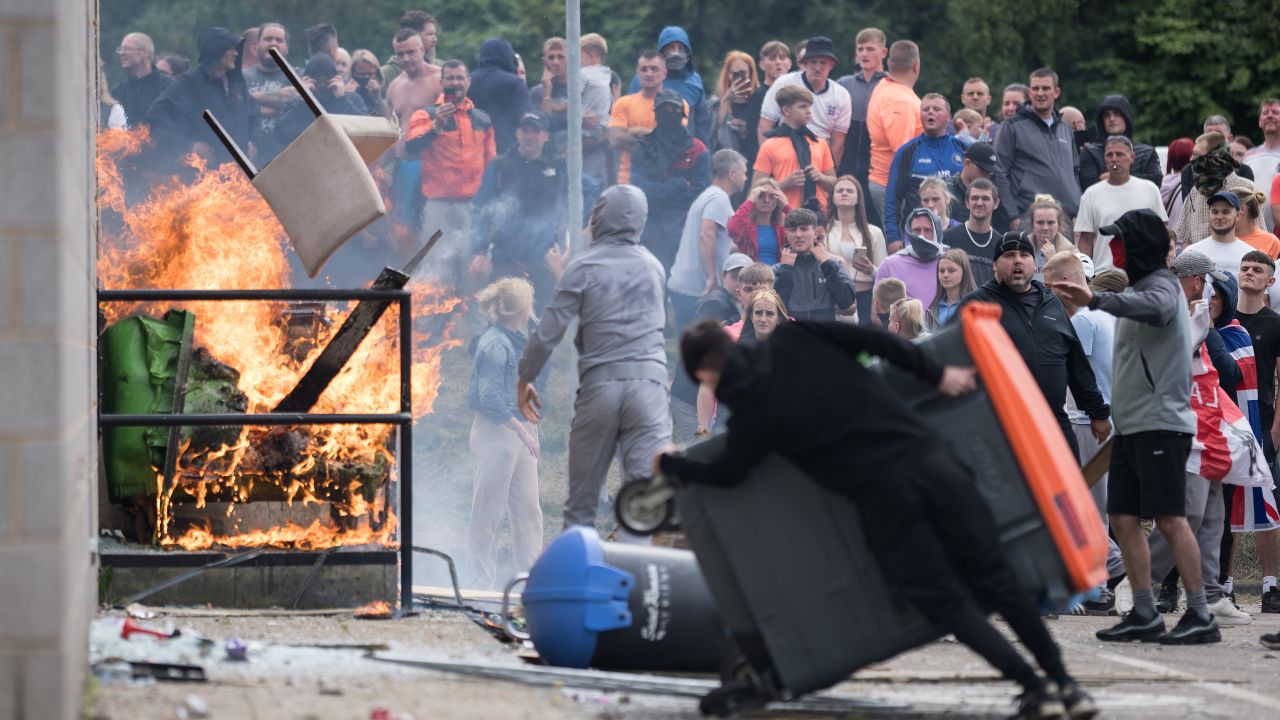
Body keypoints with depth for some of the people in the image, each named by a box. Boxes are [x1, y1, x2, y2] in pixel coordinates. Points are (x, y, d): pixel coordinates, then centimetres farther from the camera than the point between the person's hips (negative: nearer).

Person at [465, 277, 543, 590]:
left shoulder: (517, 340, 11)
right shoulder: (495, 344, -17)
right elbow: (490, 398, -22)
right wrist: (522, 429, -23)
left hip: (519, 429, 9)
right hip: (495, 432, -9)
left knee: (528, 510, 11)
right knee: (488, 513, -2)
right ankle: (479, 584, 5)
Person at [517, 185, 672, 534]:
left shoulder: (583, 267, 0)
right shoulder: (652, 266, 14)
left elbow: (549, 330, -2)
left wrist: (525, 379, 10)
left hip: (600, 384, -2)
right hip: (649, 381, 2)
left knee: (581, 501, 9)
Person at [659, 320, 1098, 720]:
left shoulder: (751, 414, -1)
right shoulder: (792, 341, 7)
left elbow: (726, 474, 16)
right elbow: (873, 340, 4)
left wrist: (669, 465, 34)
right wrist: (937, 375, 14)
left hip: (882, 492, -4)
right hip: (927, 457, 4)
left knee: (946, 603, 8)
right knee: (994, 579, 9)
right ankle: (1064, 684, 8)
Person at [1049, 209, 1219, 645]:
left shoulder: (1162, 287, -11)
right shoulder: (1138, 288, 19)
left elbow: (1151, 307, -34)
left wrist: (1096, 300, -48)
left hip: (1161, 424, -10)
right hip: (1130, 426, 10)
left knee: (1169, 519, -12)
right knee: (1124, 519, 7)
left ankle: (1200, 616, -11)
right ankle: (1144, 614, 10)